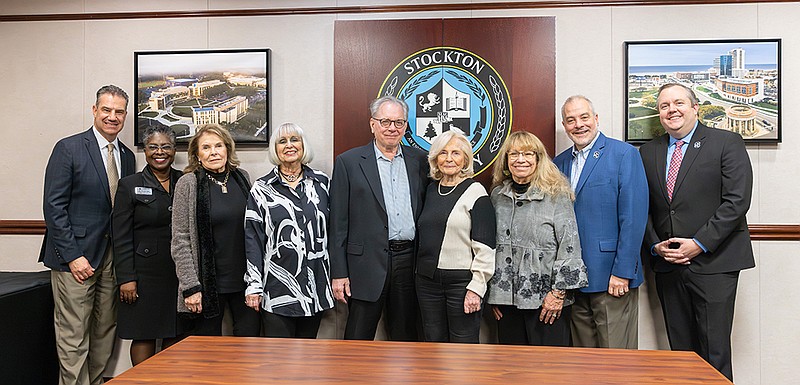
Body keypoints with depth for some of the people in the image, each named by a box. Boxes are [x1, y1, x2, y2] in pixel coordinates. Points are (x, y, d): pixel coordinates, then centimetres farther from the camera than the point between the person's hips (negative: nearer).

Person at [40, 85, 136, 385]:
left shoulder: (127, 157, 12)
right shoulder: (69, 148, -5)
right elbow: (54, 207, -10)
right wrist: (73, 256, -15)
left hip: (113, 256, 6)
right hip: (76, 256, -5)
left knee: (105, 332, 11)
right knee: (74, 337, 0)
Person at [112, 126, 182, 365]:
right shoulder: (130, 185, 1)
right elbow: (121, 237, -3)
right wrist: (126, 278, -9)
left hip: (180, 273, 3)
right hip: (145, 273, -2)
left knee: (175, 336, 9)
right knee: (144, 335, 4)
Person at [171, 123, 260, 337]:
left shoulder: (242, 178, 7)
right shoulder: (188, 184, -4)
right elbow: (180, 241, -6)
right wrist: (190, 287, -12)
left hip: (245, 280, 3)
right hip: (207, 284, -3)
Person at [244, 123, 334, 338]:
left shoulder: (321, 182, 7)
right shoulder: (261, 189, 2)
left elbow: (331, 229, 11)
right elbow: (252, 239, 1)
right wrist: (253, 285, -4)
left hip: (315, 287, 2)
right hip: (277, 288, -2)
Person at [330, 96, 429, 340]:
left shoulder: (419, 160, 9)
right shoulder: (348, 162, 0)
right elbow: (338, 222, -2)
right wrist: (339, 273, -6)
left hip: (409, 262, 3)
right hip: (368, 263, -3)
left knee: (406, 338, 14)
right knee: (358, 341, 5)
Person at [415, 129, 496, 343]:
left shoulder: (475, 192, -6)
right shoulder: (431, 190, 12)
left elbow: (485, 246, -10)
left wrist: (476, 287, -14)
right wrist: (420, 272, 12)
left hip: (461, 280, -5)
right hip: (427, 279, 6)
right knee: (433, 343, 12)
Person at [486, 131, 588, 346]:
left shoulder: (556, 195, -4)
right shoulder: (497, 195, 10)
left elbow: (569, 245, -7)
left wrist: (559, 292, -11)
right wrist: (492, 293, 11)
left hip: (547, 300, -4)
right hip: (506, 299, 4)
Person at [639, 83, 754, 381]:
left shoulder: (727, 143, 0)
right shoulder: (648, 152, 12)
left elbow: (737, 201, -9)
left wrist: (699, 244, -14)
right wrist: (655, 245, -3)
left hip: (713, 263, -4)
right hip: (667, 266, 4)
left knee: (715, 353, -2)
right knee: (680, 350, 10)